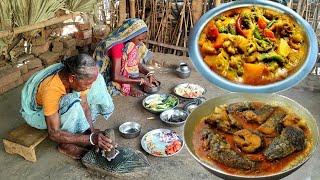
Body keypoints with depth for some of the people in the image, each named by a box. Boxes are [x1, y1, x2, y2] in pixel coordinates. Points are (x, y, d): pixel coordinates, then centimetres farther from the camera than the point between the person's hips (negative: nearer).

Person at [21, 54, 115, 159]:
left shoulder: (78, 76, -23)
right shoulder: (50, 90, -41)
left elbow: (85, 105, -14)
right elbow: (54, 134, -37)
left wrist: (92, 132, -27)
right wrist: (91, 139, -43)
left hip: (58, 102, 7)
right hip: (36, 112, -6)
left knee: (96, 80, -11)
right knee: (72, 103, -38)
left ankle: (83, 128, -1)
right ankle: (65, 144, -13)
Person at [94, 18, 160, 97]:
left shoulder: (127, 41, -5)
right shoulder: (117, 46, -29)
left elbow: (137, 62, 4)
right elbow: (115, 77, -32)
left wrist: (149, 74, -13)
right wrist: (140, 80, -27)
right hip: (108, 77, -8)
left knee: (146, 53, -1)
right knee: (131, 48, -26)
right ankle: (128, 87, -19)